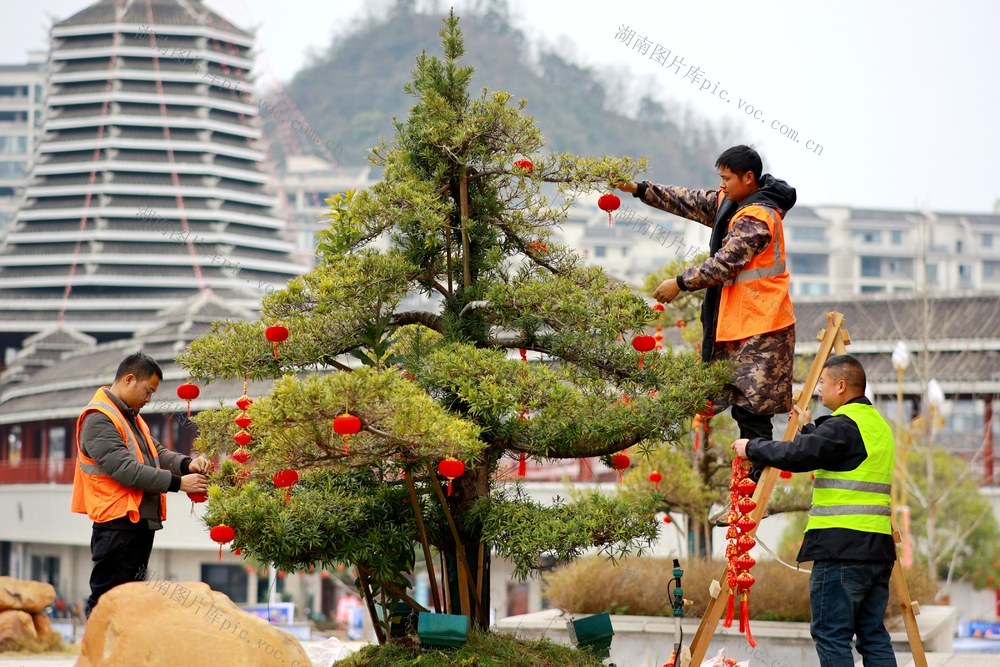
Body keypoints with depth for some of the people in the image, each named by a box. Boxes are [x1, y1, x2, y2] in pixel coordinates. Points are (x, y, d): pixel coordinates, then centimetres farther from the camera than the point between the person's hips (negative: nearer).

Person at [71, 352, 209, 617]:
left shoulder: (131, 418, 19)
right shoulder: (99, 419, -14)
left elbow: (157, 453, 16)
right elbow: (125, 469, -22)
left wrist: (187, 464, -5)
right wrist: (177, 483, -20)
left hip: (141, 523, 10)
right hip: (118, 526, -10)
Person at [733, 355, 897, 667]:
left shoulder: (844, 424, -11)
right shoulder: (878, 423, 19)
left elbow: (797, 456, -20)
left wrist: (751, 448, -5)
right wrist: (808, 428, 33)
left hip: (842, 547, -9)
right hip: (878, 547, 9)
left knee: (831, 635, -6)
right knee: (873, 635, 10)